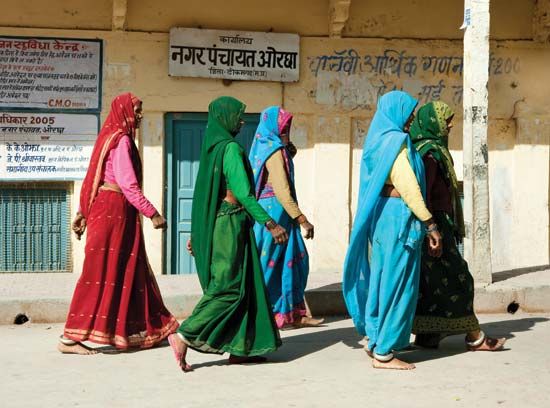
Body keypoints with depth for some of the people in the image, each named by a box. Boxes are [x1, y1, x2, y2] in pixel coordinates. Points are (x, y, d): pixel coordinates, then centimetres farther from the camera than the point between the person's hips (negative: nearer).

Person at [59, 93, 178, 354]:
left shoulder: (110, 137, 16)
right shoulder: (121, 140, -12)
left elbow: (92, 178, 16)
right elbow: (127, 184, -20)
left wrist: (83, 212, 18)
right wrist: (152, 213, -18)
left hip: (105, 209, 10)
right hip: (114, 210, -10)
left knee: (128, 271, 13)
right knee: (101, 273, -6)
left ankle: (136, 331, 20)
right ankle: (70, 338, -3)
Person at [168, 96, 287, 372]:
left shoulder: (211, 147, 13)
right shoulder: (230, 148, -14)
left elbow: (204, 193, 16)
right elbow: (242, 192, -21)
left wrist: (197, 232, 20)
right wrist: (270, 224, -20)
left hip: (215, 223, 9)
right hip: (230, 222, -9)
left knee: (244, 286, 12)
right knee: (229, 288, -6)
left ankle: (241, 348, 14)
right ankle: (184, 336, -8)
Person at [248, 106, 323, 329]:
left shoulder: (265, 147, 13)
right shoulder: (275, 151, -15)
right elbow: (281, 190, -22)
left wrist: (289, 152, 6)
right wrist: (302, 219, -23)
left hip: (268, 209, 9)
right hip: (275, 210, -9)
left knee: (294, 260, 11)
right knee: (269, 262, -1)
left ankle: (293, 314, 14)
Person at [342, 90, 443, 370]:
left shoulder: (377, 140, 15)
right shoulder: (395, 141, -13)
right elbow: (408, 187, -18)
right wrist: (430, 225, -16)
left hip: (379, 216, 10)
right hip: (397, 216, -9)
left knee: (379, 278, 16)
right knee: (395, 282, -5)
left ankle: (374, 340, 24)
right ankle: (383, 352, -1)